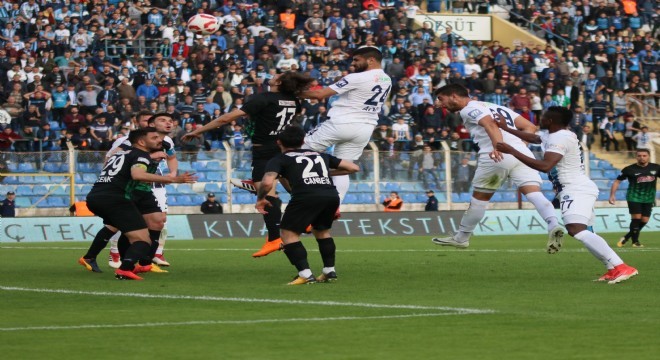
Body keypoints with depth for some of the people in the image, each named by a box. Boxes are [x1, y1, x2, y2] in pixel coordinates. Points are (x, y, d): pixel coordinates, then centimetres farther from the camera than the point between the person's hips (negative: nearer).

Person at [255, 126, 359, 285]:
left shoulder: (279, 160, 18)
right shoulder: (321, 155, 31)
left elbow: (267, 182, -2)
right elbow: (353, 168, 32)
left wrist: (260, 199, 17)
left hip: (305, 197, -5)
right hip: (331, 195, 5)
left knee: (289, 234, 10)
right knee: (322, 230, 30)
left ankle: (305, 275, -2)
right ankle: (330, 271, 28)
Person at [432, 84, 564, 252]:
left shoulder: (469, 110, 6)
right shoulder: (498, 107, 31)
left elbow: (490, 123, -16)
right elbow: (530, 127, 26)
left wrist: (498, 147, -31)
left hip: (498, 156, -6)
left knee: (479, 198, 13)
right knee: (534, 193, -9)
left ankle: (461, 238, 28)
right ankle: (553, 225, -34)